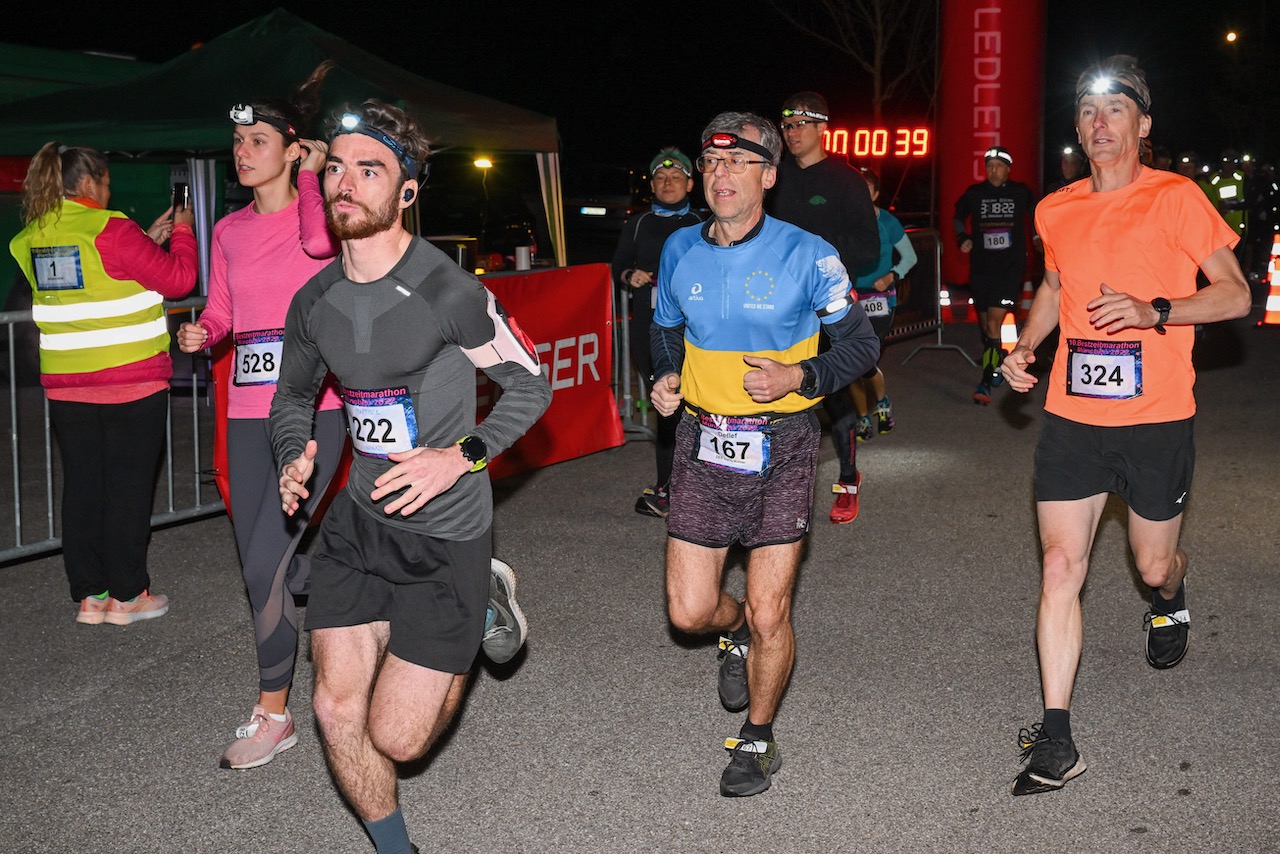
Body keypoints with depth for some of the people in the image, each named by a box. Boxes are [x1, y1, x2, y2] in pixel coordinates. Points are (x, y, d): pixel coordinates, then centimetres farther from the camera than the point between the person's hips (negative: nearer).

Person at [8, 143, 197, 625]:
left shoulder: (33, 238, 8)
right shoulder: (109, 230, -15)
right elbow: (179, 279, -12)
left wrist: (149, 239, 19)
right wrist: (182, 231, 4)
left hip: (65, 386, 6)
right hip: (132, 382, -6)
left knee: (81, 488, 10)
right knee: (128, 489, 3)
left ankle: (89, 596, 16)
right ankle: (126, 596, 10)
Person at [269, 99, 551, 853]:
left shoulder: (448, 292, -17)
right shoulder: (316, 301, 1)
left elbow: (532, 386, -7)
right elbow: (293, 395, 19)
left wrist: (463, 455, -21)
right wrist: (294, 458, -2)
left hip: (447, 534, -5)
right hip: (359, 519, 5)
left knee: (397, 738, 0)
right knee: (338, 712, 0)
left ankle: (483, 607, 29)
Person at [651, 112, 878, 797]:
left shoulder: (807, 256, -9)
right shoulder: (680, 250, 3)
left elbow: (860, 343, -2)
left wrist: (799, 376, -18)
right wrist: (666, 377, 1)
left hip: (780, 448, -3)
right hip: (702, 443, 4)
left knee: (769, 614, -2)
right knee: (688, 611, 3)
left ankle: (757, 738, 24)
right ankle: (738, 631, 41)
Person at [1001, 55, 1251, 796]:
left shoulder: (1177, 198, -6)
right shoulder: (1057, 211, 8)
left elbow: (1235, 295, -5)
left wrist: (1155, 311, -21)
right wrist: (1025, 345, 10)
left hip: (1157, 417, -3)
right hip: (1072, 415, 3)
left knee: (1154, 565, 12)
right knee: (1061, 566, -5)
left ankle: (1171, 598, 53)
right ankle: (1056, 743, 0)